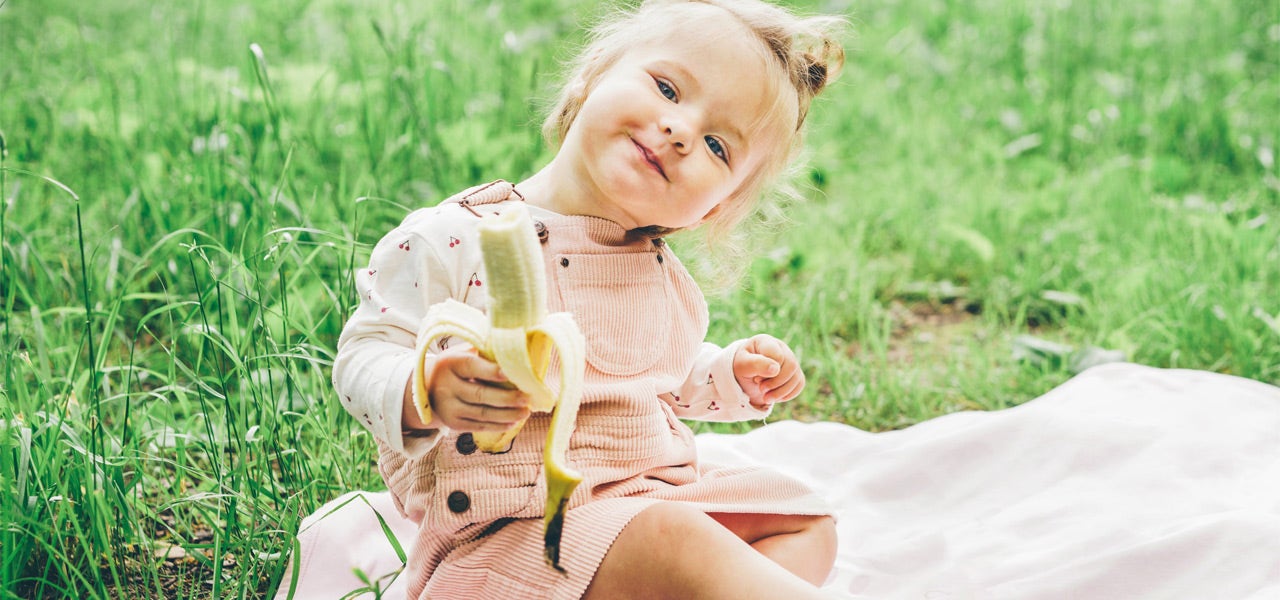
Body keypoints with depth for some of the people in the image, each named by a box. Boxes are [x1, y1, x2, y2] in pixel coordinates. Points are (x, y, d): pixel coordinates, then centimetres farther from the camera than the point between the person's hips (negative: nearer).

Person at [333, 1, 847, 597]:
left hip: (657, 489, 8)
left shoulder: (659, 270, 11)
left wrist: (735, 375, 10)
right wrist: (423, 394, -33)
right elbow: (363, 354, -12)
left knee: (806, 521, 3)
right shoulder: (453, 238, -11)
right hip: (515, 522, -8)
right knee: (671, 539, -33)